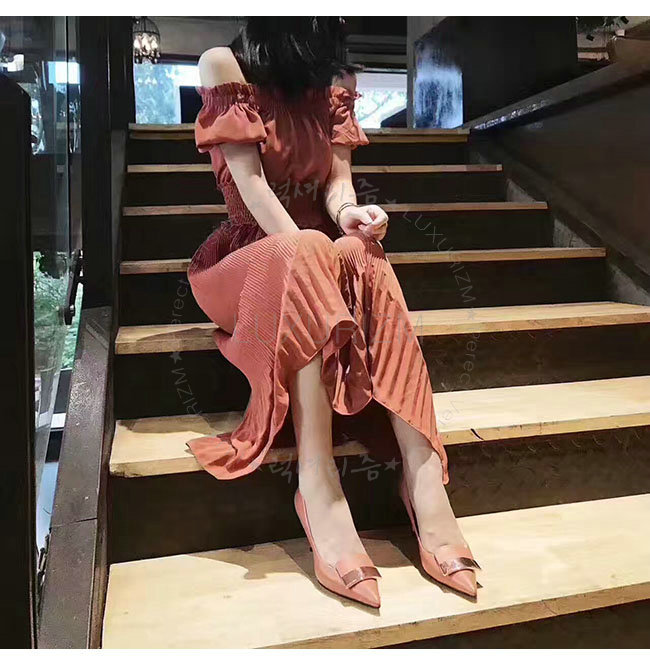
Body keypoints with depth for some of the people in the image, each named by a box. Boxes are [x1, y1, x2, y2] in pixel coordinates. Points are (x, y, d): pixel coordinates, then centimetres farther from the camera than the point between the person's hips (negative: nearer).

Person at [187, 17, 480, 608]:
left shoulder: (334, 84, 15)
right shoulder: (225, 67, 0)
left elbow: (337, 181, 2)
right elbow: (248, 178, -13)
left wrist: (349, 214, -22)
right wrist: (311, 251, -26)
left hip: (314, 257, 4)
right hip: (248, 260, -3)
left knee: (366, 261, -30)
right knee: (307, 254, -36)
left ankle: (425, 478, -38)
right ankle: (319, 489, -42)